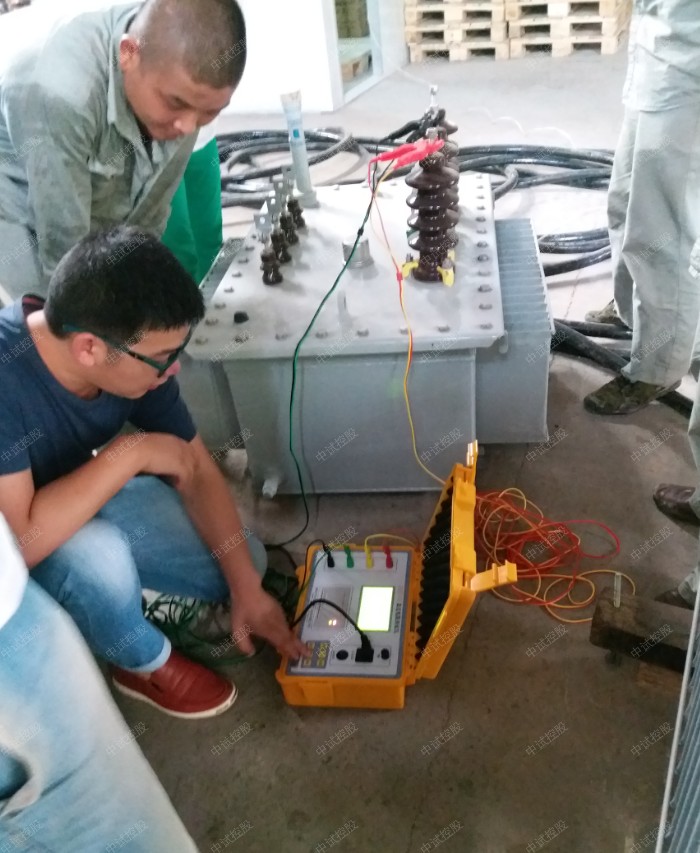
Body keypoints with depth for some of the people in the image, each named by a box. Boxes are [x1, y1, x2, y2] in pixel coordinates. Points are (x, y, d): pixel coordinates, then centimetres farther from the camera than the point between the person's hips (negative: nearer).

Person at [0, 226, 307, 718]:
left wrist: (246, 589, -12)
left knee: (245, 564, -2)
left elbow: (200, 473, -11)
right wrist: (130, 453, -35)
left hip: (86, 495, 5)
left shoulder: (133, 355, -20)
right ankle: (146, 665, -5)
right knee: (96, 552, -37)